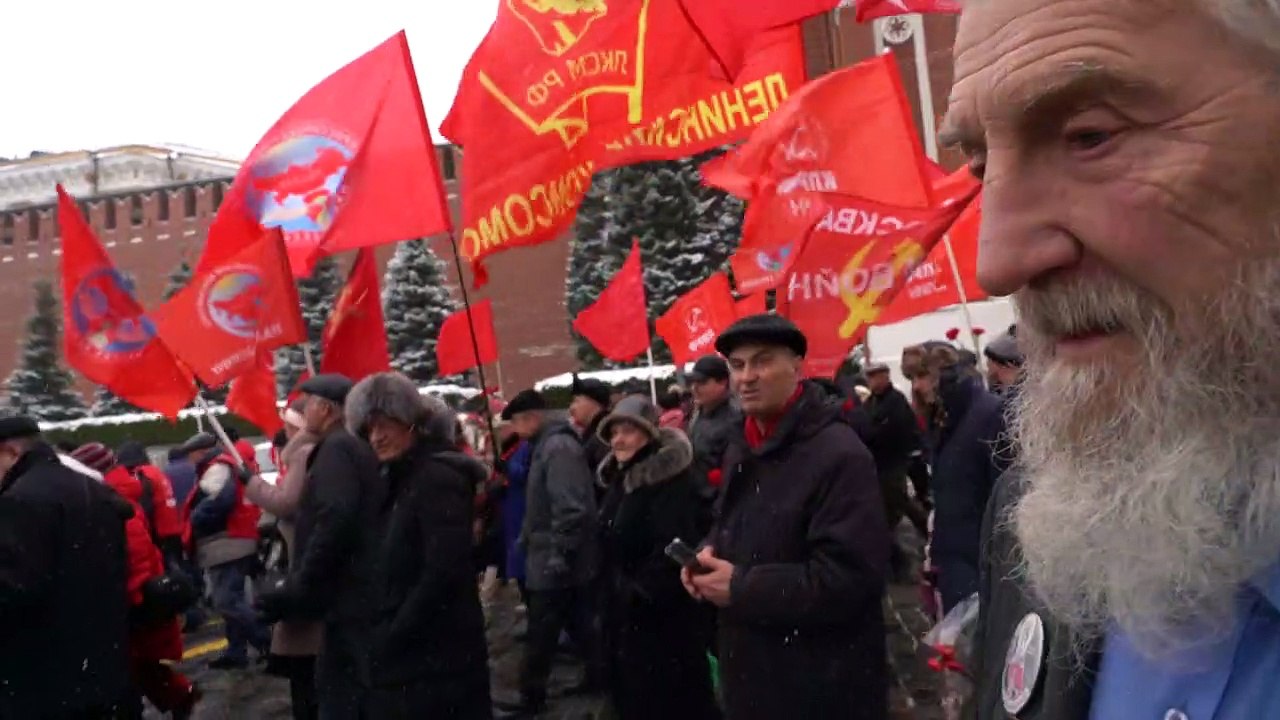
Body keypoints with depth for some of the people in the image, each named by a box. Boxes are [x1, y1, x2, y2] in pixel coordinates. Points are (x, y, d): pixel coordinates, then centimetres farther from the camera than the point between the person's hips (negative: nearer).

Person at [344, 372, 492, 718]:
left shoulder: (438, 477, -15)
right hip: (408, 656, 9)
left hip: (436, 657, -9)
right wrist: (384, 637, 6)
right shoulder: (403, 480, 14)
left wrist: (391, 638, -16)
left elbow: (443, 572, -22)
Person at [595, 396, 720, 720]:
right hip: (622, 612, 10)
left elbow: (673, 549, -28)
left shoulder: (672, 479, -19)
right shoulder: (620, 477, 12)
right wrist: (613, 592, 15)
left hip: (663, 618, -10)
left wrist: (641, 593, -22)